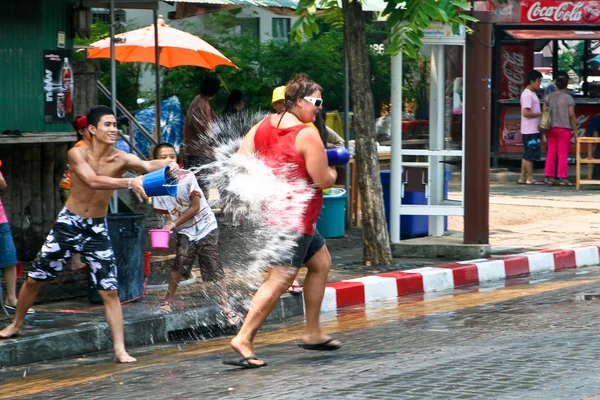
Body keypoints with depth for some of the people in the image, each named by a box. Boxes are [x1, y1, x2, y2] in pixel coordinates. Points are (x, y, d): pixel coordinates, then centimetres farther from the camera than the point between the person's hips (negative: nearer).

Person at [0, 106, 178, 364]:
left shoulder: (121, 159, -11)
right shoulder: (77, 154, -16)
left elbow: (148, 165, -30)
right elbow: (93, 181, -33)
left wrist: (168, 166, -52)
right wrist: (129, 182, -45)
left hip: (97, 229, 1)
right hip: (68, 223, 0)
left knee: (110, 291, -7)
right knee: (34, 279, 11)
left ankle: (120, 350, -5)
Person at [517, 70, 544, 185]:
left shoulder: (532, 94, 17)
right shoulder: (527, 94, -14)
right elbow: (526, 113, -21)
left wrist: (542, 112, 9)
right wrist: (541, 114, -16)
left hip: (533, 130, 10)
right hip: (530, 131, -10)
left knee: (527, 155, 11)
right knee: (530, 155, -6)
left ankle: (522, 178, 14)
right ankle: (530, 179, -4)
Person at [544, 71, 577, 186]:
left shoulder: (549, 96, 6)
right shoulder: (568, 98, -9)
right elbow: (572, 115, -11)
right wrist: (575, 130, -4)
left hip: (551, 128, 5)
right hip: (564, 129, -5)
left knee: (551, 153, 8)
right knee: (563, 154, -1)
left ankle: (550, 177, 7)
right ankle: (562, 178, -2)